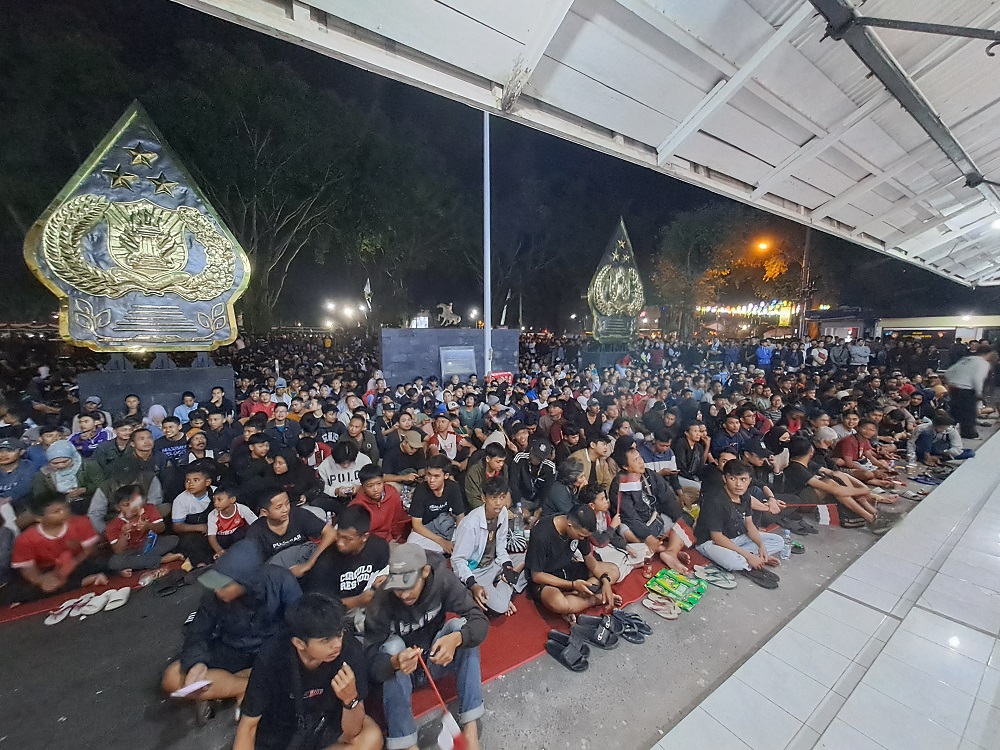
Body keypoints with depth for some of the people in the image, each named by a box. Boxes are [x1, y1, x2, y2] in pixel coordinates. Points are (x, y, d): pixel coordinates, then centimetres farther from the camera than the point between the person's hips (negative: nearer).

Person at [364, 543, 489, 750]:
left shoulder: (442, 579, -25)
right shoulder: (382, 600, -27)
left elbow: (480, 620, -26)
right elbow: (371, 661, -26)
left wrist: (456, 638, -46)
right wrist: (395, 662, -47)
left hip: (436, 659, 1)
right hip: (402, 671, -1)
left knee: (460, 626, -27)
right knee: (393, 646, -32)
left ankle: (470, 729, -23)